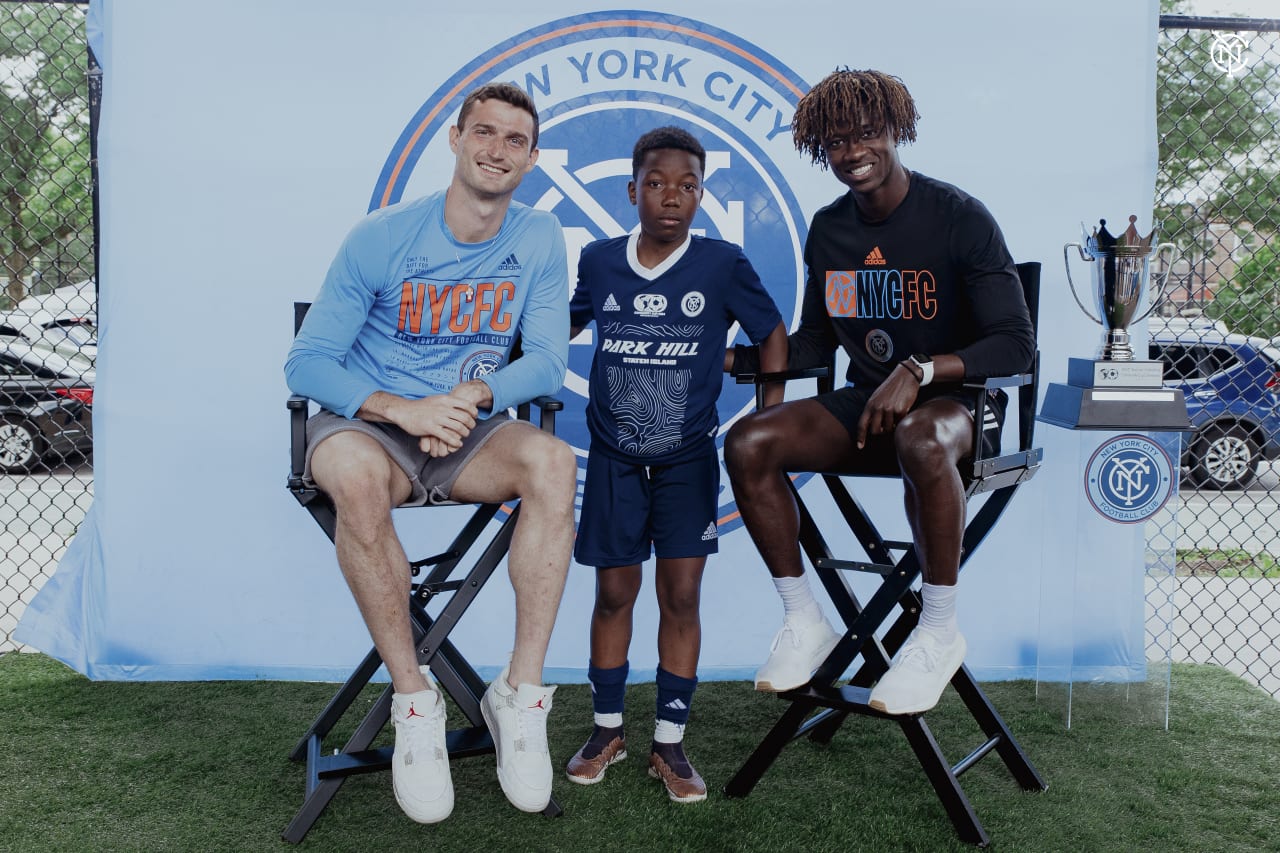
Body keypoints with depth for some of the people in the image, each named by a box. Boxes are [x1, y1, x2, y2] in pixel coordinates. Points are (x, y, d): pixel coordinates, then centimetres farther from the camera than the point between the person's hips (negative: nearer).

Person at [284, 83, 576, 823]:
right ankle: (415, 703, -23)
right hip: (371, 422, -2)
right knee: (354, 472, -37)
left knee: (555, 462, -30)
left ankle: (522, 695, -24)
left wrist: (477, 394, -23)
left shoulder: (540, 241, 1)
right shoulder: (383, 237, -7)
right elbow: (307, 363, -9)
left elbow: (548, 361, -2)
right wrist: (402, 408, -27)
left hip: (471, 432, 2)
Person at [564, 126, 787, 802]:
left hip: (688, 456, -1)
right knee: (614, 593, 9)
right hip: (614, 455, 1)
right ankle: (608, 729, 27)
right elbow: (562, 325, 16)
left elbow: (772, 333, 4)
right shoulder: (598, 261, -1)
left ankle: (669, 744, 15)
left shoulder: (723, 264, -6)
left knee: (681, 595, 1)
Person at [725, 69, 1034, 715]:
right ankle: (804, 622, -7)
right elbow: (813, 345, 15)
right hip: (865, 405, 5)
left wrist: (919, 370, -31)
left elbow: (1016, 344, -16)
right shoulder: (828, 230, 8)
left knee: (921, 439, -41)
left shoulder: (958, 217, -9)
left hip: (958, 401, -5)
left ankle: (939, 632, -21)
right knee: (747, 442, -19)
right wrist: (723, 358, -1)